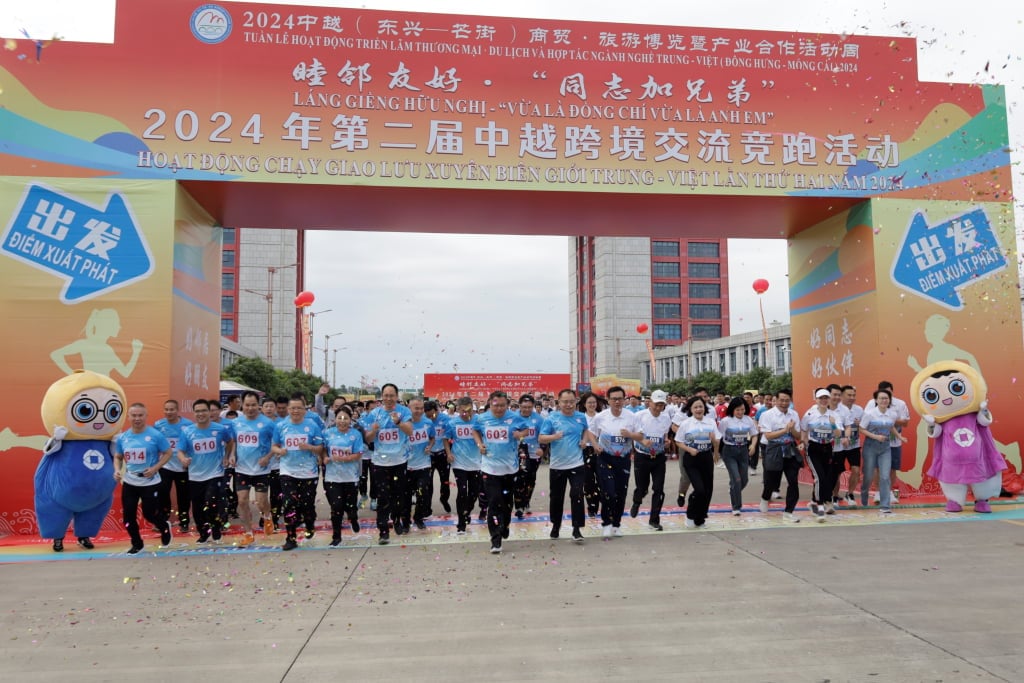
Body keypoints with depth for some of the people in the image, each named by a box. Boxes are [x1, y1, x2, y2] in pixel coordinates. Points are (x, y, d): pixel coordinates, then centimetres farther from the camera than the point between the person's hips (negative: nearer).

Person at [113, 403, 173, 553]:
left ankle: (165, 528, 38)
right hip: (129, 482, 4)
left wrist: (155, 468, -17)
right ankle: (137, 544, 28)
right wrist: (117, 470, -7)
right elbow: (118, 457, 13)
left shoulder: (155, 435, -13)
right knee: (128, 516, 6)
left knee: (149, 514, 5)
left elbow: (168, 453, -6)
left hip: (150, 483, -4)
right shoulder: (122, 437, -1)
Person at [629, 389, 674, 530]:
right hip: (642, 456, -2)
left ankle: (654, 520, 9)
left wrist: (666, 439, -6)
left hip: (659, 457, 2)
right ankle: (636, 503, 44)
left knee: (659, 489, -3)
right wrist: (643, 441, -29)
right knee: (641, 487, 8)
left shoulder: (666, 417, 1)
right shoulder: (640, 415, -9)